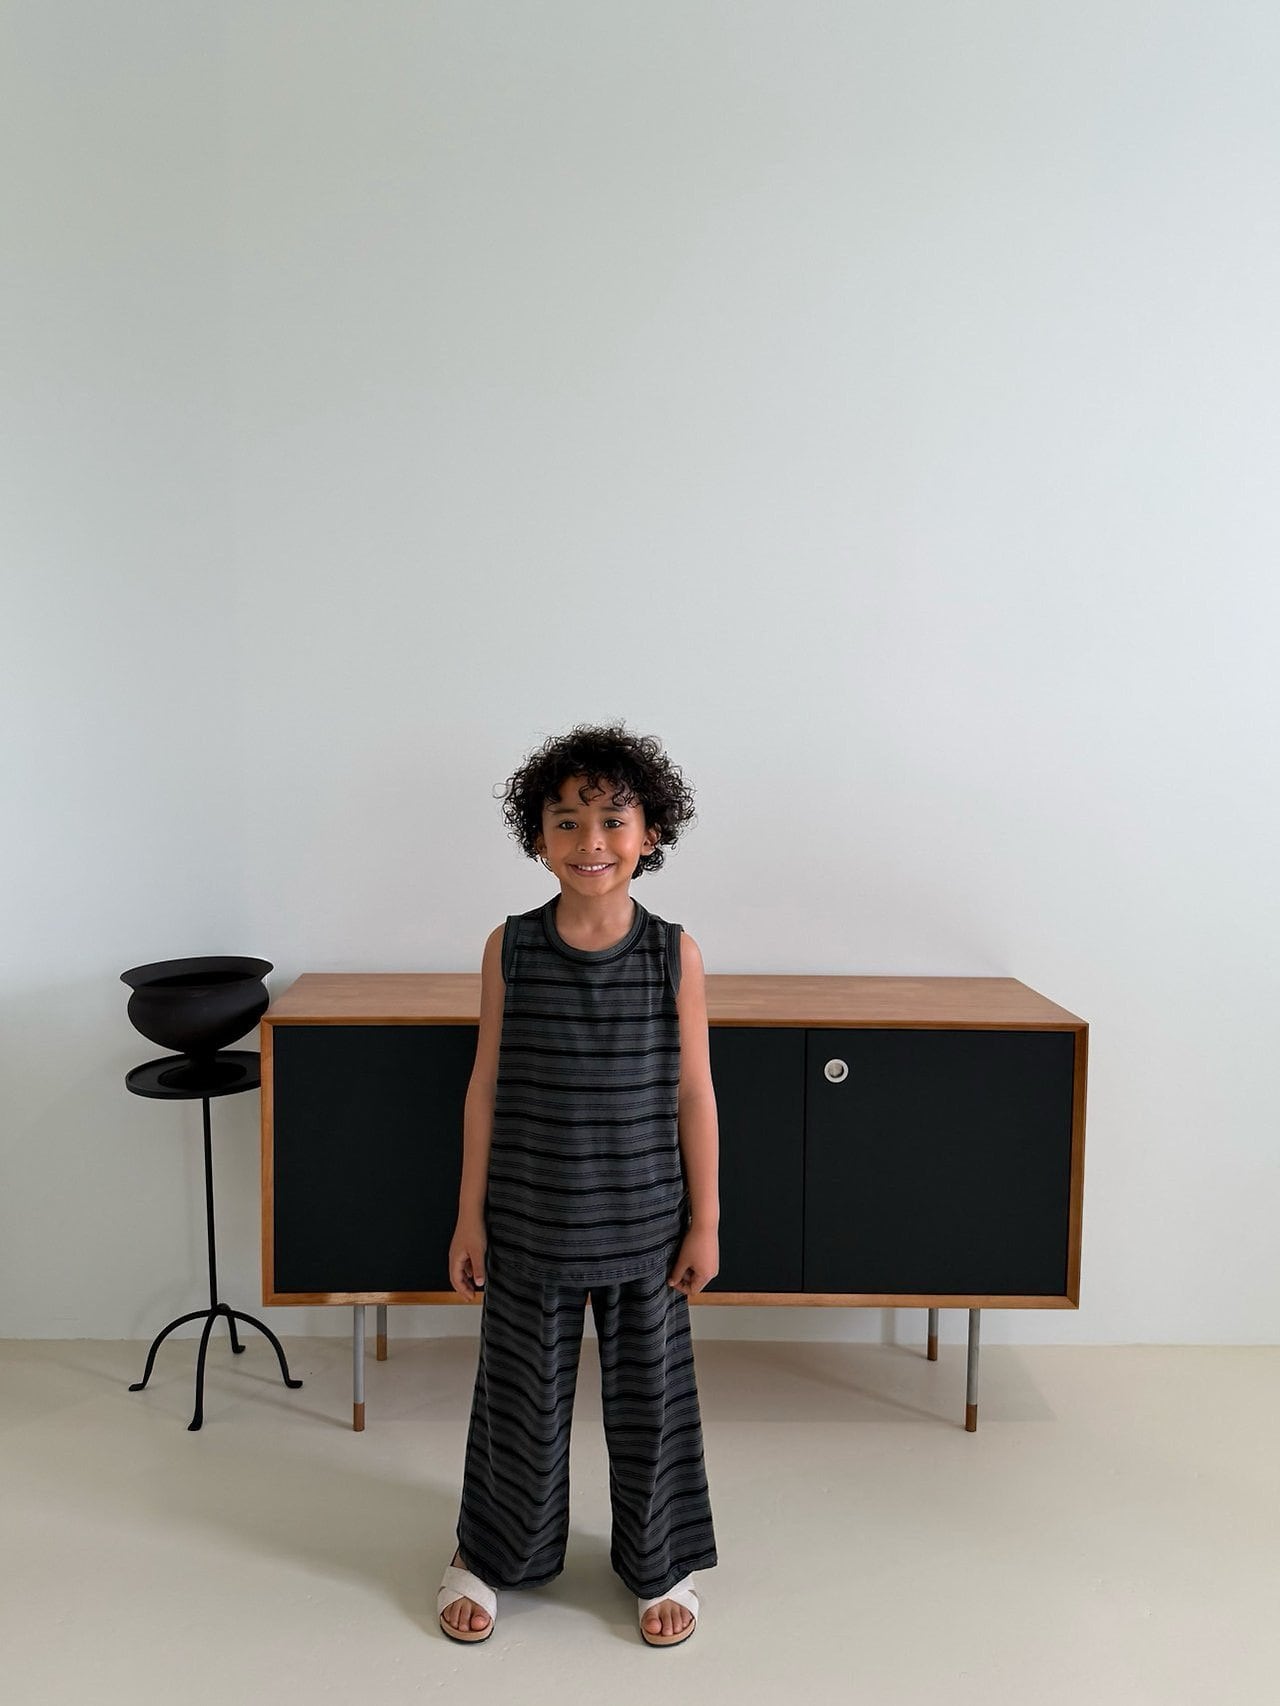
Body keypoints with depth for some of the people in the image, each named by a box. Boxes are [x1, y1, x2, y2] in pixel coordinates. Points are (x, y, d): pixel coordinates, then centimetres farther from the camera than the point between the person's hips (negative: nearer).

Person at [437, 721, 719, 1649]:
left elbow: (694, 1094, -4)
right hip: (529, 1223, 0)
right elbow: (487, 1086, -2)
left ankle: (660, 1565, 38)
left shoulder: (675, 953, -9)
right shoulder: (510, 948, -8)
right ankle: (490, 1554, 41)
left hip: (643, 1224, 0)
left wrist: (705, 1221, -2)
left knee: (650, 1394, 15)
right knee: (521, 1393, 16)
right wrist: (471, 1216, 0)